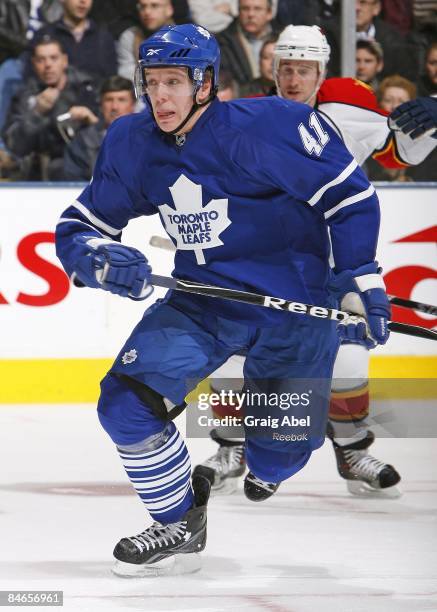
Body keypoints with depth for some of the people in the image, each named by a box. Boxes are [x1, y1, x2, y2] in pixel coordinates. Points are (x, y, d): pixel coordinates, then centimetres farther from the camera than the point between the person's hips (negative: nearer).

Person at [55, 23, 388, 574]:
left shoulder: (266, 127, -21)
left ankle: (263, 467, 45)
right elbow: (78, 227, 2)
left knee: (283, 447, 3)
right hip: (202, 302, 4)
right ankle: (178, 522, 7)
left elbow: (348, 194, -13)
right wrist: (100, 259, -21)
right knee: (127, 400, -15)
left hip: (295, 305, -4)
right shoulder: (132, 145, -5)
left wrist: (361, 282, -12)